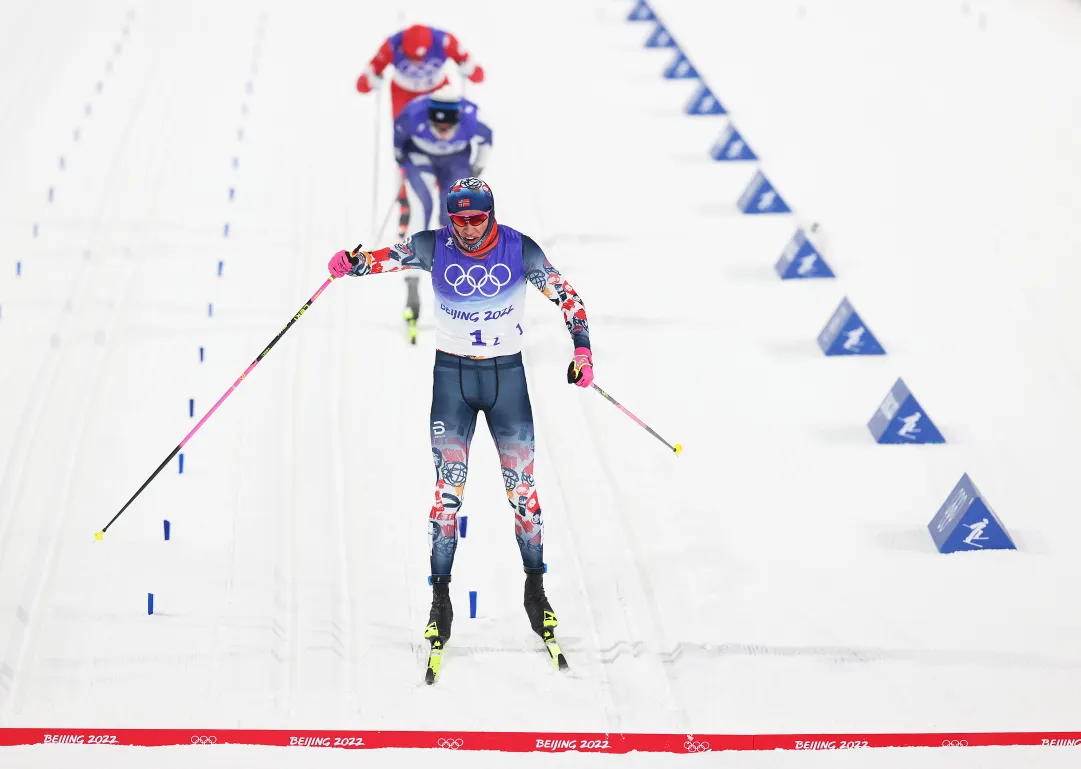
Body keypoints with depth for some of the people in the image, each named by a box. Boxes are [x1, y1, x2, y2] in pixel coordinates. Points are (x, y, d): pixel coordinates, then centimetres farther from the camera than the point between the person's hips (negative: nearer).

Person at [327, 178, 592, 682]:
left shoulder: (519, 250, -8)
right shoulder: (434, 247, -6)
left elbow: (565, 295, 0)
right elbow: (386, 258, -6)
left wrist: (581, 348, -7)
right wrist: (352, 263, -27)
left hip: (507, 374, 0)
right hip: (452, 374, 0)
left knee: (522, 487, 2)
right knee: (448, 489, -4)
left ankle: (535, 590, 15)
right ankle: (439, 598, 3)